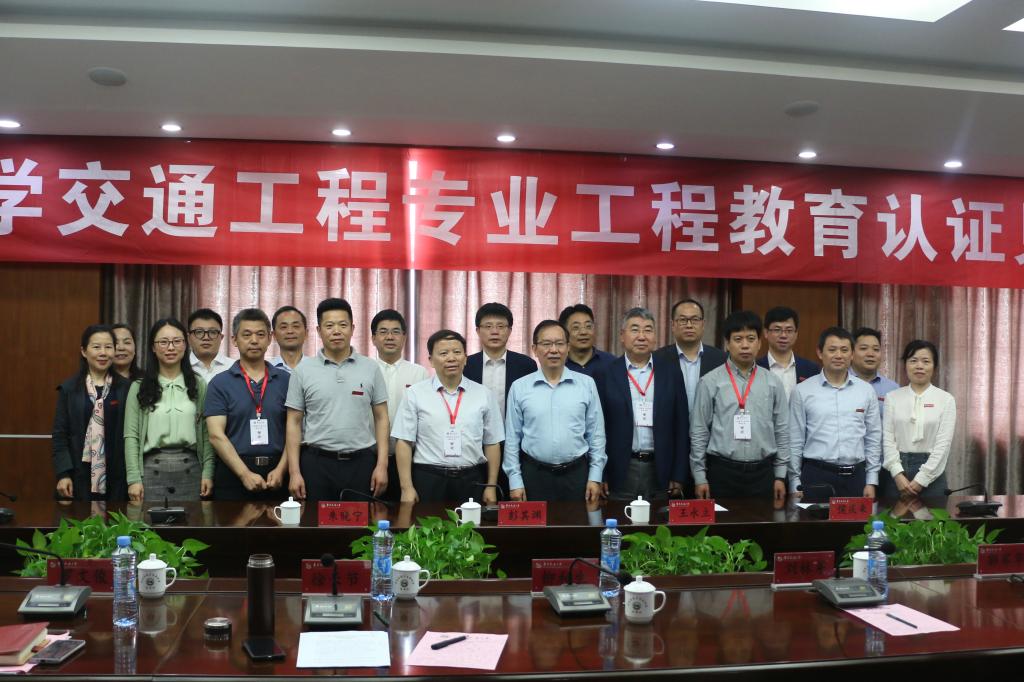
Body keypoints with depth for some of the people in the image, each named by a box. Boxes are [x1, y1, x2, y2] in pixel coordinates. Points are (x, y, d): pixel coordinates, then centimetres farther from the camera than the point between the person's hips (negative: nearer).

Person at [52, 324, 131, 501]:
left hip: (116, 476, 0)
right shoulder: (69, 388, 3)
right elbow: (60, 435, 1)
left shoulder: (126, 388, 3)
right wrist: (63, 474, -7)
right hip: (79, 475, 0)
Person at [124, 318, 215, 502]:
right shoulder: (139, 387, 4)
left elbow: (206, 433, 5)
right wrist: (134, 478, -7)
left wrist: (208, 473, -2)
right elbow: (131, 435, 0)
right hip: (152, 469, -1)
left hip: (190, 469, 1)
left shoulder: (199, 385, 7)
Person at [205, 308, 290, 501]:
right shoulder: (220, 383, 1)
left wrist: (281, 469, -10)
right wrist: (245, 474, -14)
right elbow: (216, 435, -6)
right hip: (233, 473, -1)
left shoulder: (285, 380, 6)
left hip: (276, 474, 1)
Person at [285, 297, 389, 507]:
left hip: (361, 463, 1)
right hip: (317, 463, 0)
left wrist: (382, 465, -4)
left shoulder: (370, 368, 3)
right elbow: (294, 423, 2)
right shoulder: (303, 370, 2)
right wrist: (294, 472, -4)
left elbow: (381, 419, 4)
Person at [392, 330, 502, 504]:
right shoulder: (415, 394, 1)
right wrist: (407, 488, -6)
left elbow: (492, 443, 8)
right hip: (428, 481, -1)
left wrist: (491, 486, 5)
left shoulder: (484, 395, 6)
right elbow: (404, 442, -1)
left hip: (471, 481, 2)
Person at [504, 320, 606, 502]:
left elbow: (596, 434, 4)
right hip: (534, 474, 0)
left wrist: (595, 477, 1)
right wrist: (515, 481, 0)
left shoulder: (587, 384, 1)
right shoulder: (519, 387, 0)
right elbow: (512, 438, 3)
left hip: (576, 474, 0)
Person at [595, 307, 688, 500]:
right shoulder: (606, 374, 1)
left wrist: (679, 476, 1)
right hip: (621, 471, -1)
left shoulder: (670, 374, 4)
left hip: (661, 471, 1)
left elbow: (681, 427, 5)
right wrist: (601, 477, -3)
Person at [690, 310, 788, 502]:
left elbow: (782, 431, 9)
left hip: (762, 472, 2)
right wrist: (700, 477, -2)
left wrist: (780, 476, 7)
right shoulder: (710, 382, -2)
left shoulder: (773, 383, 6)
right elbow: (699, 432, -1)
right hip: (722, 472, -2)